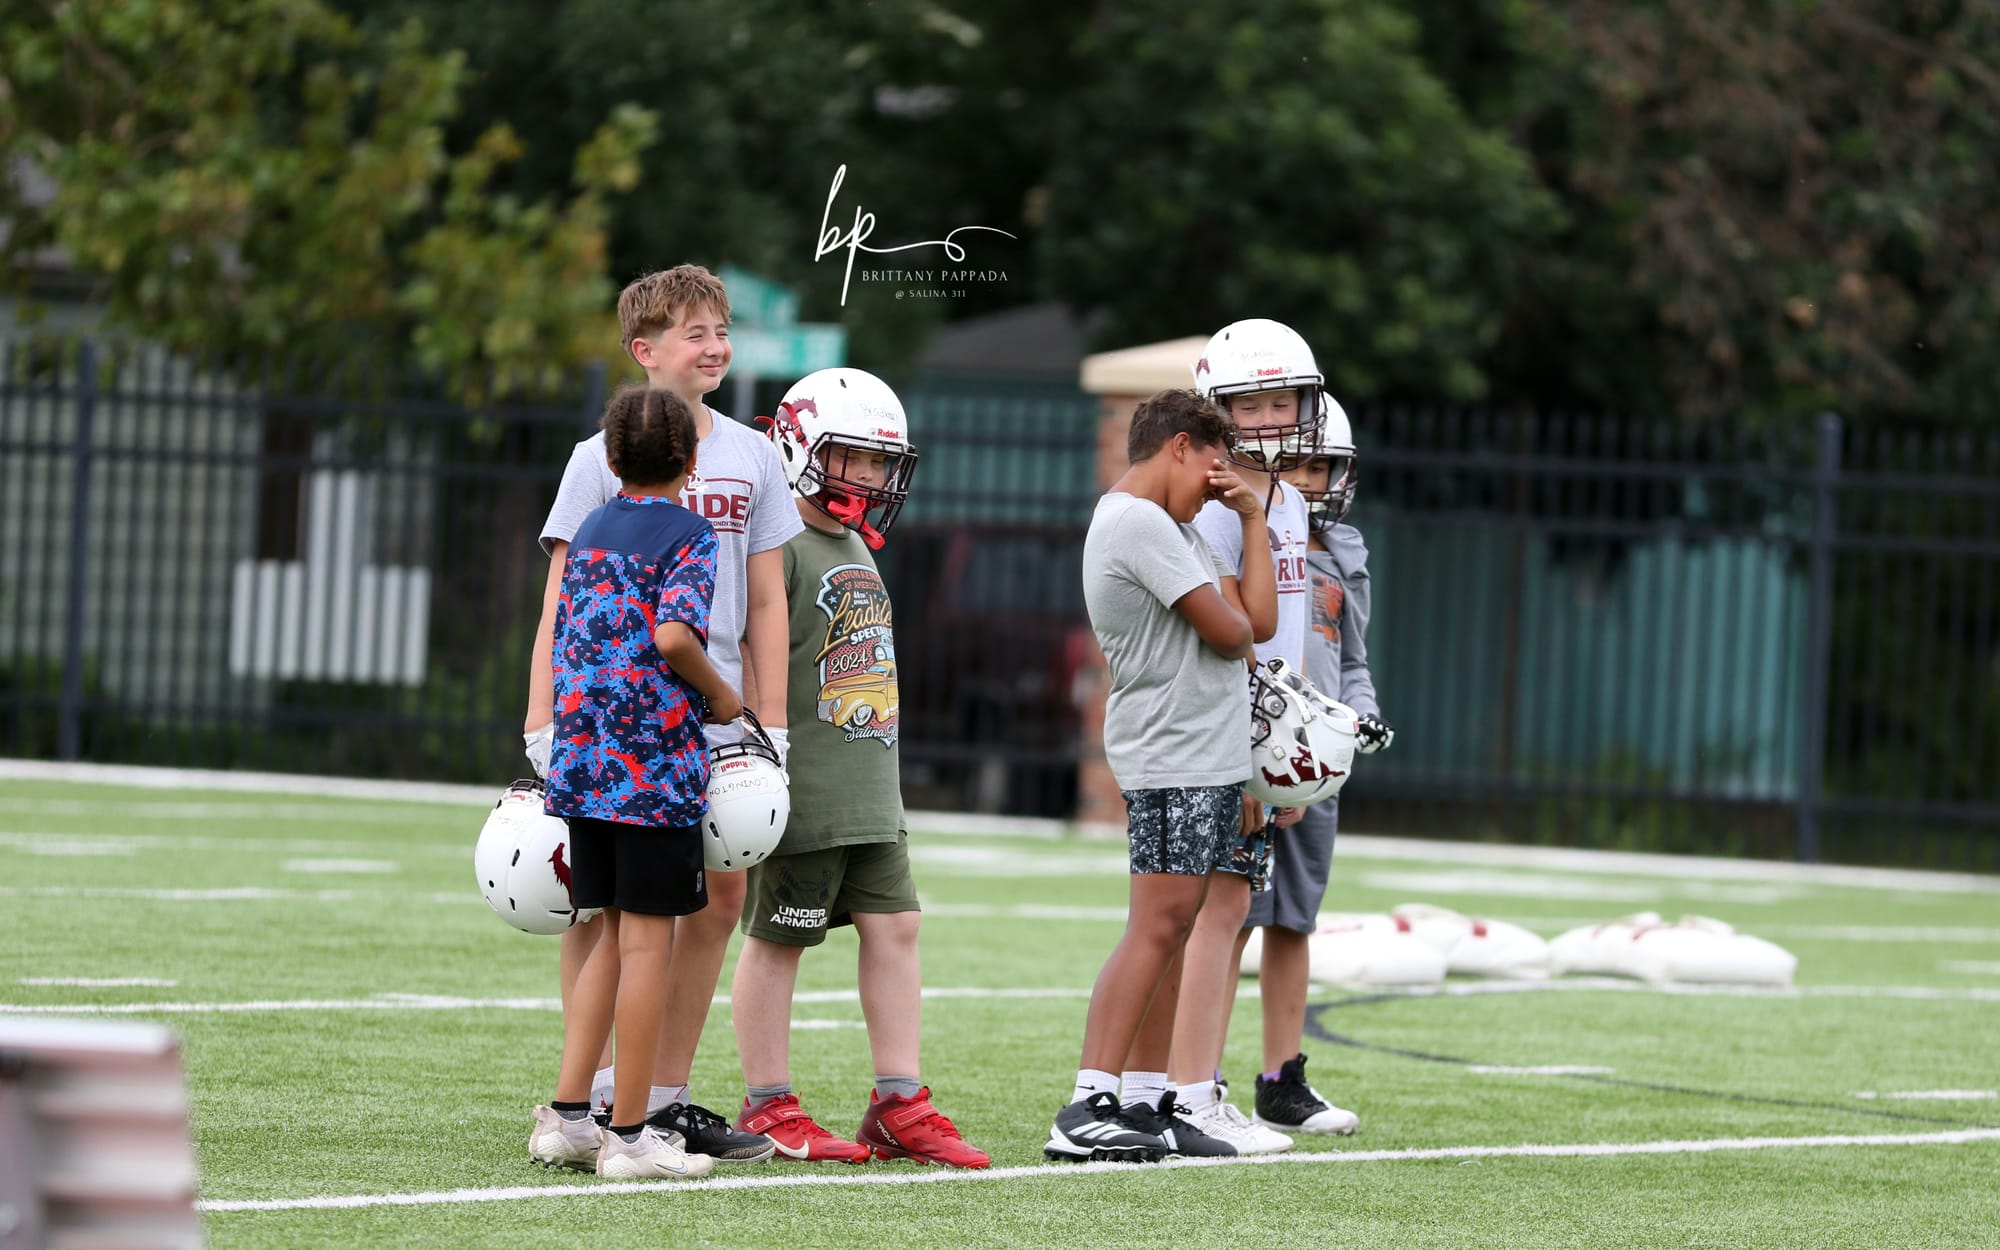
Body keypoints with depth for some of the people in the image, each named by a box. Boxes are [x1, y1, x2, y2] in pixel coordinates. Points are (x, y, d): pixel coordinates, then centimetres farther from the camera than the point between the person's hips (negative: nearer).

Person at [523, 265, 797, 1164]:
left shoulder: (751, 458, 10)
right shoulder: (603, 461, -1)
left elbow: (766, 605, 13)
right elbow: (564, 601, -2)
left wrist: (769, 725, 7)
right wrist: (544, 723, -9)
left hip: (713, 719, 4)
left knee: (718, 894, 4)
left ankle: (668, 1098, 12)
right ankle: (592, 1093, -2)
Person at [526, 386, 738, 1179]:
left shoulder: (589, 533, 14)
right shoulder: (689, 536, -5)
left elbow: (563, 646, 15)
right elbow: (674, 636, -20)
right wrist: (720, 697, -3)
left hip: (583, 759, 6)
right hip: (657, 764, -6)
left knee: (614, 936, 14)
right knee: (647, 941, -2)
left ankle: (566, 1115, 9)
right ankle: (628, 1135, -1)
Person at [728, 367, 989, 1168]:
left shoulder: (859, 551, 17)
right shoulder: (780, 547, -13)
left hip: (870, 793, 9)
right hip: (800, 795, -9)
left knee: (895, 928, 6)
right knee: (776, 939, 1)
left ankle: (899, 1106, 9)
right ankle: (767, 1108, 8)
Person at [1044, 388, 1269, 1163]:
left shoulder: (1170, 527, 18)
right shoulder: (1140, 523, -14)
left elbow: (1257, 616, 12)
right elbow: (1230, 632, -15)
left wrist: (1251, 519, 11)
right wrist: (1235, 620, 8)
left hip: (1210, 756, 10)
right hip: (1174, 757, -10)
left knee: (1173, 928, 9)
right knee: (1156, 926, -14)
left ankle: (1146, 1102, 11)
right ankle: (1087, 1108, -18)